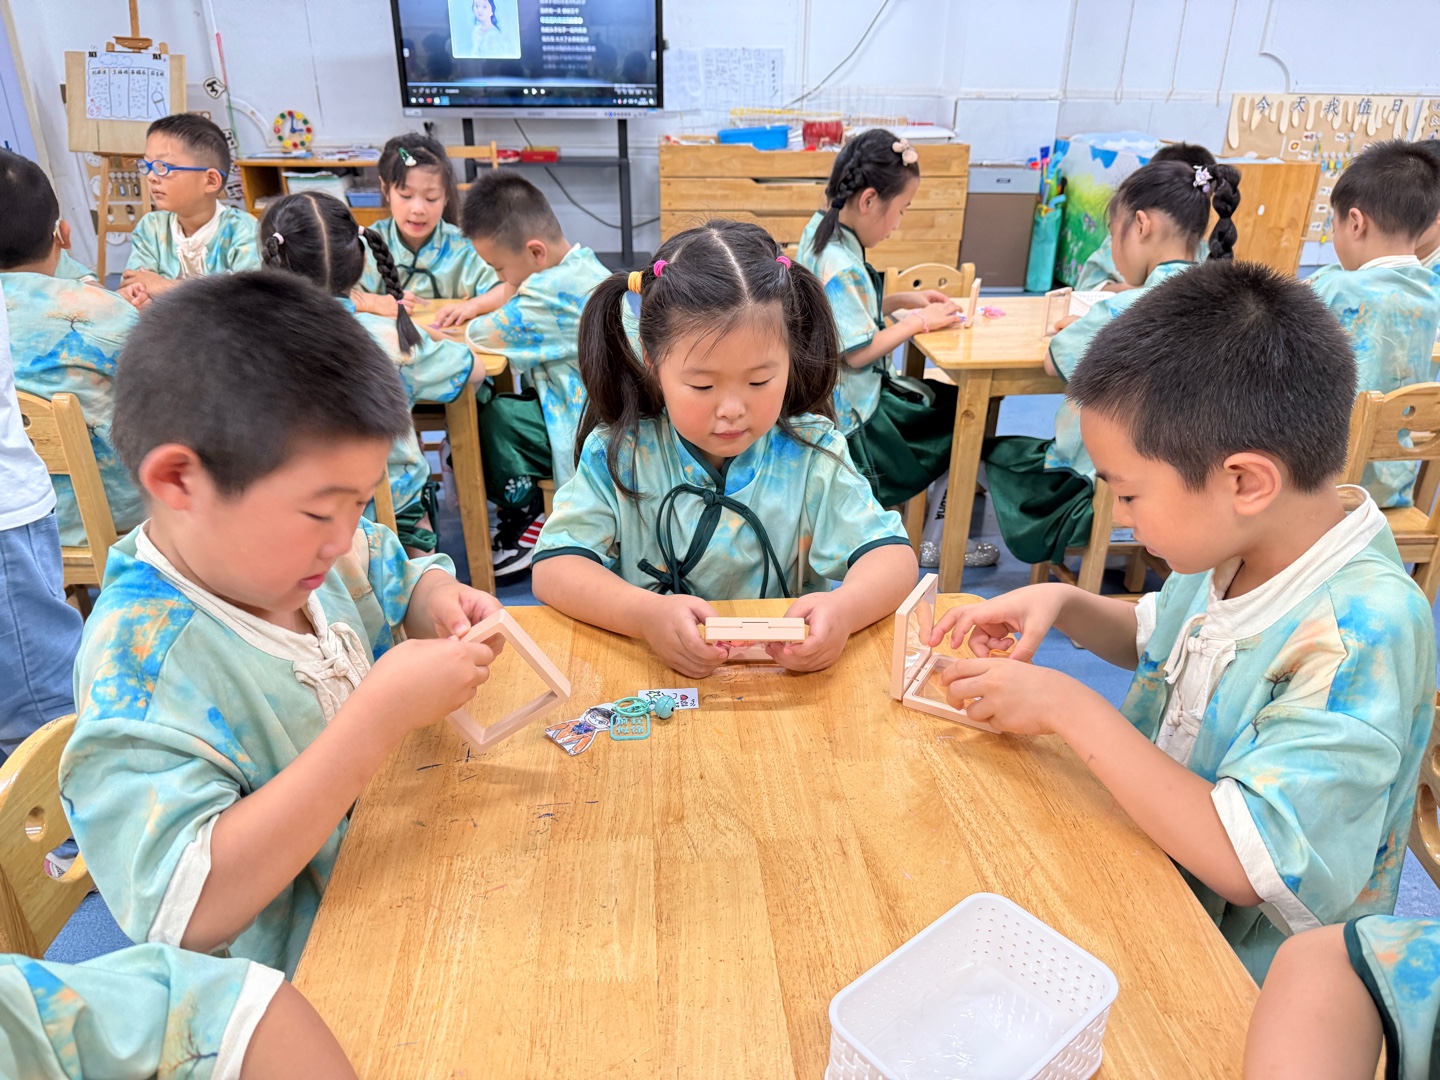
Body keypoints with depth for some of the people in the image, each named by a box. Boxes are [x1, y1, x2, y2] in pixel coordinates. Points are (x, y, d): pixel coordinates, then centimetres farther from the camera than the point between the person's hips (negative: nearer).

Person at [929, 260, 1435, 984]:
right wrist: (1063, 606, -3)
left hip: (1244, 974, -7)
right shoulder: (1237, 547, -5)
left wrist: (1070, 708, -27)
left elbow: (1245, 860, -32)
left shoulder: (1362, 631, -29)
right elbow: (1155, 635, 17)